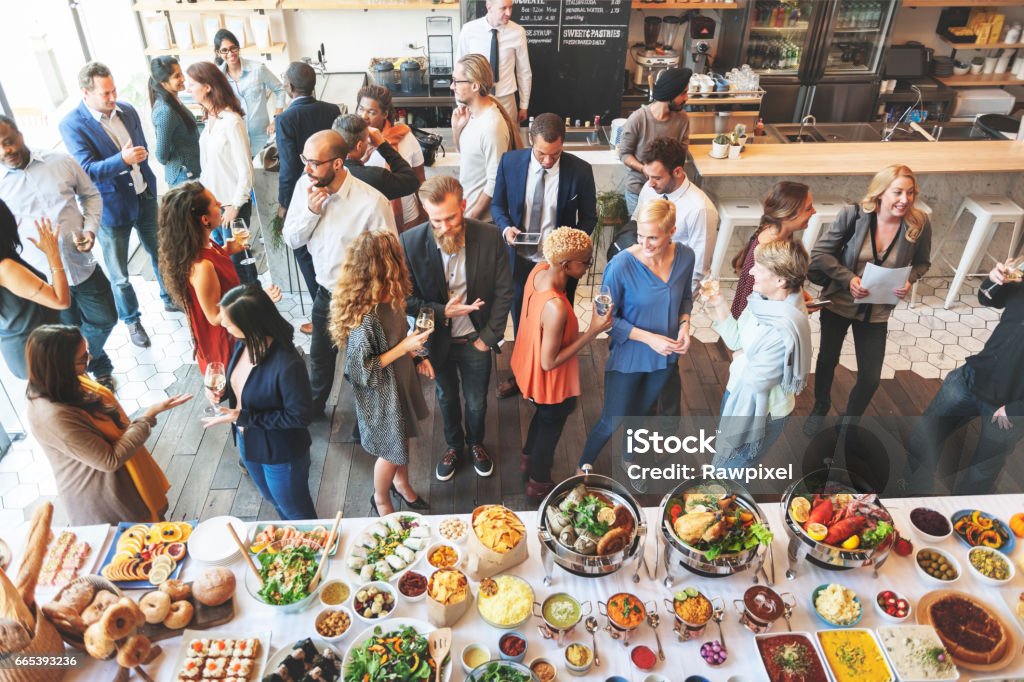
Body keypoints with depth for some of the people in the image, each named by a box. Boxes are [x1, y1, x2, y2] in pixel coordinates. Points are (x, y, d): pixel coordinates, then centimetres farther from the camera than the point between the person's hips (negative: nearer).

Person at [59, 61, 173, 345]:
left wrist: (147, 179, 12)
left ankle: (171, 299, 45)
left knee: (161, 254, 22)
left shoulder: (127, 110, -1)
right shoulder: (72, 124, -17)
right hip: (112, 208, -5)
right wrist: (122, 160, -40)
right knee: (119, 275, 9)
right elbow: (87, 170, -24)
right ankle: (131, 320, 30)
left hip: (144, 198, 5)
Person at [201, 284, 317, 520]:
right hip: (248, 443, 8)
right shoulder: (244, 343, -14)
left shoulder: (287, 365, -38)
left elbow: (300, 416, -27)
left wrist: (243, 417, -26)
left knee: (296, 511, 19)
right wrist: (224, 389, -15)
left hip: (281, 454, -8)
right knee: (273, 499, 33)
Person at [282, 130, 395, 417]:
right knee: (319, 354, 27)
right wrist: (311, 211, -21)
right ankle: (314, 405, 55)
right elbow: (291, 240, -3)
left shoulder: (372, 201, -28)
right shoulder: (304, 186, -11)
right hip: (325, 293, 5)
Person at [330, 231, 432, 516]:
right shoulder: (365, 316, -35)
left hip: (401, 381, 7)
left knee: (403, 439, 28)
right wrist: (404, 348, -26)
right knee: (391, 452, 16)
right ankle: (381, 500, 45)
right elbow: (362, 370, -27)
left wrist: (417, 354, -1)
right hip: (381, 395, -7)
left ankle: (401, 483, 57)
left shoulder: (391, 297, -10)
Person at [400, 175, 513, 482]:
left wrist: (489, 337, -10)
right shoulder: (410, 242, -22)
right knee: (447, 398, 25)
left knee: (476, 402, 21)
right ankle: (454, 445, 54)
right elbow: (406, 298, -11)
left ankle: (476, 443, 53)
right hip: (437, 340, 0)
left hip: (476, 340, 0)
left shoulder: (489, 237, -21)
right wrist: (443, 312, -25)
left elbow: (504, 292, -10)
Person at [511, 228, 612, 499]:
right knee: (550, 428, 21)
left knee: (543, 416, 35)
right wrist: (593, 332, -31)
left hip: (530, 364, 8)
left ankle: (528, 458, 62)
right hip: (549, 381, -8)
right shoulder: (556, 308, -42)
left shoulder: (540, 269, -16)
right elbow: (549, 362, -30)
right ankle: (539, 484, 48)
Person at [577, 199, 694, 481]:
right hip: (628, 356, -4)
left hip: (664, 355, 4)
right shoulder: (621, 265, -28)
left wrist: (684, 324, -12)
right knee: (612, 422, 8)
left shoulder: (685, 257, -13)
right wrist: (648, 338, -24)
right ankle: (583, 468, 36)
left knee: (641, 412, 26)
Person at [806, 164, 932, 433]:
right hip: (838, 301, -1)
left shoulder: (919, 223, -15)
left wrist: (909, 280, -19)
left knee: (870, 378, 5)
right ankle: (820, 409, 50)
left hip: (877, 311, 1)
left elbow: (922, 263, 2)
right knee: (828, 359, 21)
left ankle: (850, 421, 36)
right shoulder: (854, 214, -22)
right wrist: (848, 278, -27)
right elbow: (820, 253, -15)